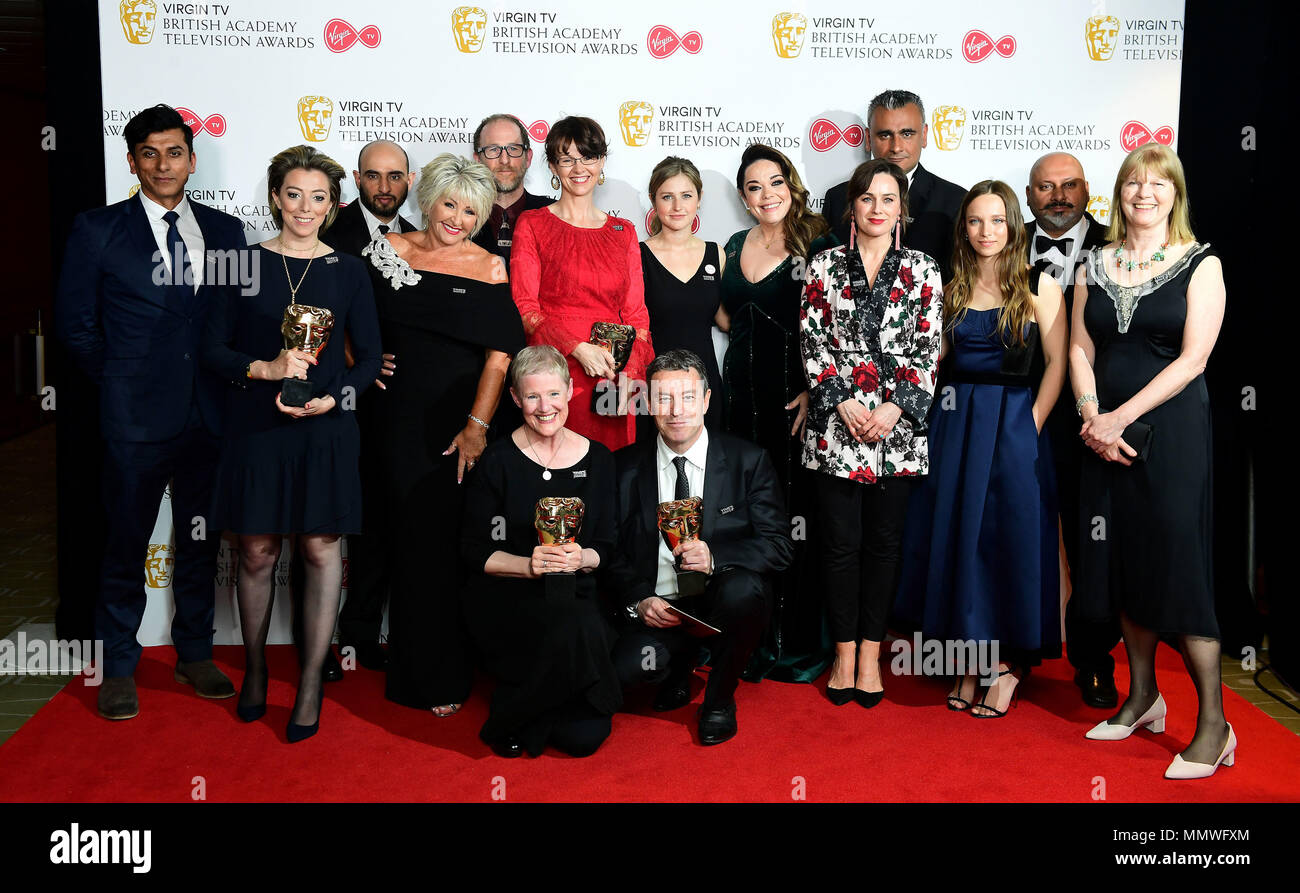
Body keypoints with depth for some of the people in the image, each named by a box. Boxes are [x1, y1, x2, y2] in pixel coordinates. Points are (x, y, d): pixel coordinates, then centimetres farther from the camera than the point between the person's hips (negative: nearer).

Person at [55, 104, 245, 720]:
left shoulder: (224, 231, 9)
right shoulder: (99, 230, 1)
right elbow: (75, 325, 3)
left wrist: (227, 382, 1)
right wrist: (123, 383, 2)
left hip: (210, 414, 3)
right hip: (136, 416, -3)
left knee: (200, 542, 12)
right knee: (127, 545, 5)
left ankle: (194, 655, 26)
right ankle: (118, 669, 19)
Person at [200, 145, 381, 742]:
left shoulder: (348, 272, 4)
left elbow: (370, 356, 5)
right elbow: (214, 349, 3)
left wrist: (333, 398, -11)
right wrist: (266, 368, -15)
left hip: (326, 429, 0)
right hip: (257, 425, 0)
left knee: (320, 549, 2)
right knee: (257, 552, 7)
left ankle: (311, 686, 12)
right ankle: (255, 670, 27)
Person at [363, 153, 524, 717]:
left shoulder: (489, 268, 1)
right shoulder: (388, 252, 6)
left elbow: (500, 354, -5)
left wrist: (477, 427, -11)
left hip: (464, 427, -1)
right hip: (403, 422, 1)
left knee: (455, 542, 3)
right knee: (413, 539, 5)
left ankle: (449, 675, 18)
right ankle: (420, 672, 20)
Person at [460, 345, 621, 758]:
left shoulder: (597, 459, 5)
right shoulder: (499, 460, -4)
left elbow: (605, 546, 6)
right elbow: (474, 550, -4)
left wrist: (580, 558, -17)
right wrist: (529, 565, -21)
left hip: (575, 596, 3)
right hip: (504, 600, -3)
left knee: (586, 735, -15)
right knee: (572, 625, -36)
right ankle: (513, 720, -8)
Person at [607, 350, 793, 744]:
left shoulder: (748, 460, -2)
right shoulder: (626, 467, 2)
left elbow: (779, 545, -7)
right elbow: (611, 551, 4)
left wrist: (715, 557, -25)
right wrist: (638, 600, -15)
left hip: (724, 604, 0)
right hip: (656, 608, 1)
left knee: (742, 589, -35)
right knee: (624, 667, -29)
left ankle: (720, 700, -5)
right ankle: (679, 671, 12)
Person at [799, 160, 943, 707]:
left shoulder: (922, 271, 6)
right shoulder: (825, 266, 6)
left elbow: (929, 349, 2)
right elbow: (812, 342, 2)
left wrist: (896, 407, -10)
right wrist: (843, 402, -9)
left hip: (899, 424, 1)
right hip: (837, 422, 0)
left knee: (884, 541, 6)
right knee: (841, 541, 3)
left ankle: (870, 654, 17)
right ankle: (844, 653, 15)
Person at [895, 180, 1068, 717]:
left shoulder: (1039, 286, -1)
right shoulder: (952, 287, 10)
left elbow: (1056, 362, -4)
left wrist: (1030, 425, -11)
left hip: (1014, 424, -3)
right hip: (955, 421, 4)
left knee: (1009, 535, -2)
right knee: (956, 534, 5)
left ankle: (1009, 663, 12)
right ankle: (970, 658, 18)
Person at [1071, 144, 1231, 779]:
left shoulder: (1200, 265, -1)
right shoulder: (1096, 265, 11)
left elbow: (1193, 357, -9)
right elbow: (1081, 349, 7)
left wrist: (1121, 417, -16)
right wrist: (1091, 417, -9)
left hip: (1172, 428, -4)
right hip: (1106, 433, 4)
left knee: (1178, 561, -7)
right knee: (1123, 560, 9)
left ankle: (1213, 724, 3)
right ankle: (1142, 698, 24)